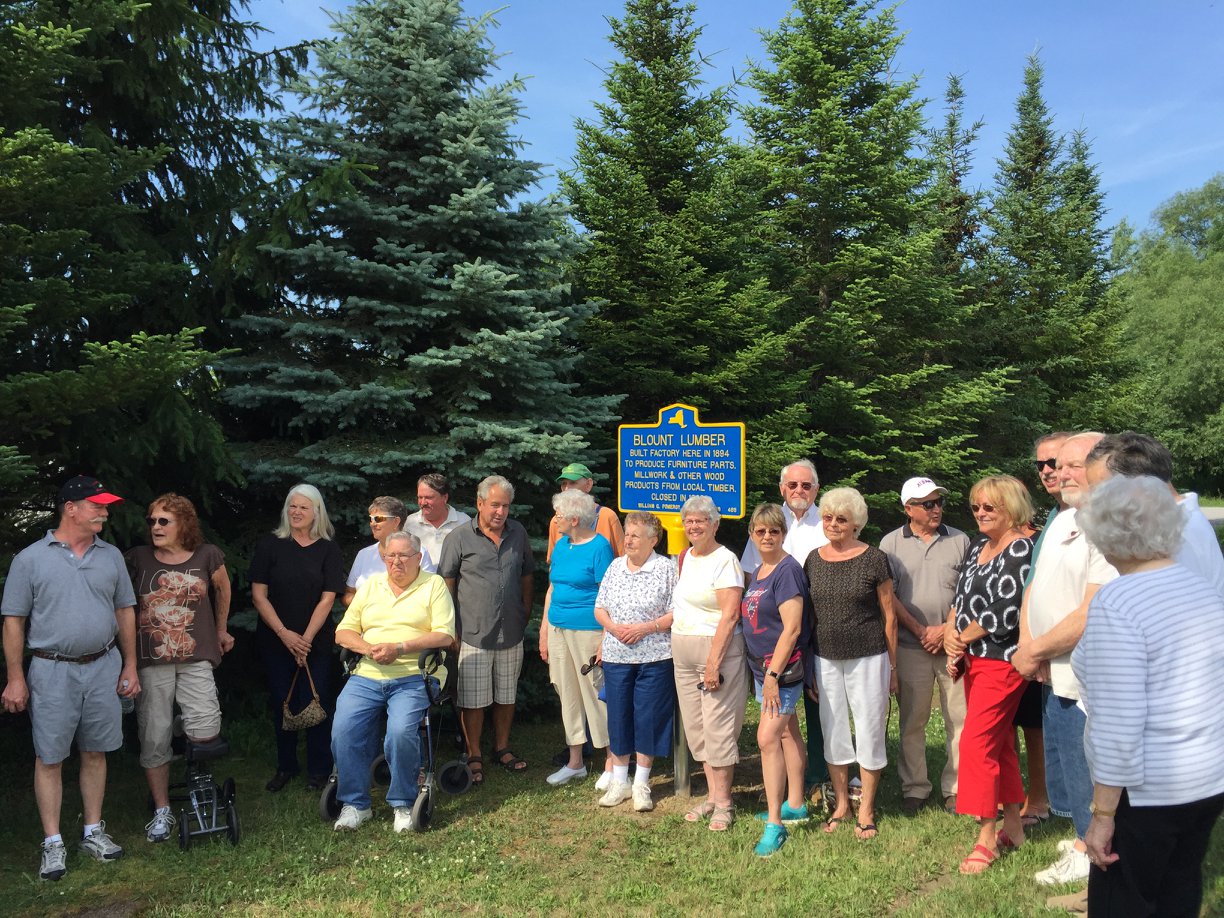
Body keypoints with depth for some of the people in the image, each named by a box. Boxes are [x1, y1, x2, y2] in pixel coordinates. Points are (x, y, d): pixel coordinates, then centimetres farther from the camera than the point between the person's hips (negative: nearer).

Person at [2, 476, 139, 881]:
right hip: (52, 671, -3)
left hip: (104, 668, 3)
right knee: (49, 758, 4)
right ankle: (53, 842, 14)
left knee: (95, 753, 11)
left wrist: (130, 666, 8)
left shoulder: (111, 556, 6)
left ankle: (93, 831, 23)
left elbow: (125, 611, 11)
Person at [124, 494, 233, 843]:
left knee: (205, 732, -14)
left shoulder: (207, 556, -1)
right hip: (151, 660, 1)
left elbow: (223, 588, 17)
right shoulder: (138, 558, 0)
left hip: (196, 658, -1)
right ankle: (162, 812, 20)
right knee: (155, 738, 5)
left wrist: (221, 630, 24)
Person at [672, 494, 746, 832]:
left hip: (718, 650, -8)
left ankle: (723, 804, 8)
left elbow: (730, 615, -17)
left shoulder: (724, 560, -11)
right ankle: (712, 796, 21)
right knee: (696, 727, 11)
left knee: (718, 727, -3)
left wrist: (714, 662, -21)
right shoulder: (685, 556, 13)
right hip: (683, 653, 8)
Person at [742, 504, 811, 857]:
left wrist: (773, 673, -22)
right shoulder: (757, 572, 11)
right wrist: (764, 671, 17)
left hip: (783, 667, -9)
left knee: (767, 738, -13)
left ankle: (774, 824, -8)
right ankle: (794, 805, 30)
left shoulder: (788, 570, -16)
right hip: (762, 666, 9)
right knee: (787, 734, 18)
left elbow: (792, 628, -21)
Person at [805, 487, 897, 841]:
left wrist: (892, 666, -2)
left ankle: (866, 810, 20)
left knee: (870, 731, 4)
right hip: (826, 659, 4)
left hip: (868, 658, -4)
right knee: (833, 732, 11)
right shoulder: (814, 559, 5)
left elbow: (889, 615, -2)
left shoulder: (874, 559, -6)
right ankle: (841, 804, 27)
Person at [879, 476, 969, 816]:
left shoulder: (959, 541, 6)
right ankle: (914, 788, 17)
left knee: (959, 720, 2)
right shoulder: (891, 543, 4)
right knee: (912, 721, 6)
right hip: (911, 647, 0)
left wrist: (946, 630, -7)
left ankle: (955, 790, 14)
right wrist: (920, 631, -7)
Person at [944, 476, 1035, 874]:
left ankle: (987, 837, 0)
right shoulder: (979, 546, 12)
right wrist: (951, 636, -1)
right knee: (999, 741, 16)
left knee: (976, 741, -10)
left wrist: (963, 636, -9)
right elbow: (960, 597, 15)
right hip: (973, 658, 9)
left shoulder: (1021, 548, -15)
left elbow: (1008, 611, -21)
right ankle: (1013, 826, 28)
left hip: (1002, 660, -9)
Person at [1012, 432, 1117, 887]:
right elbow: (1034, 587, 13)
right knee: (1063, 766, 22)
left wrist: (1035, 651, -16)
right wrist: (1027, 643, -3)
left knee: (1085, 772, 7)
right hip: (1052, 675, 9)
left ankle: (1089, 852, 25)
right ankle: (1086, 837, 40)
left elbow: (1093, 615, -26)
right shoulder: (1062, 520, 11)